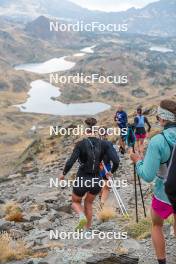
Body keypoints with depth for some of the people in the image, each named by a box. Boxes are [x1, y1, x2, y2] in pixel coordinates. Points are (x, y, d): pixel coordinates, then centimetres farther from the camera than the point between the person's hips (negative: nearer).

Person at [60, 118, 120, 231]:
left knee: (76, 202, 26)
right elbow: (116, 161, -14)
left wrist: (63, 174, 1)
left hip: (82, 180, -3)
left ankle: (82, 217, -5)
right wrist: (111, 172, 7)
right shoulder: (104, 144, -6)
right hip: (97, 181, 3)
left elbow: (70, 163, -18)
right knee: (88, 203, 31)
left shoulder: (81, 144, -12)